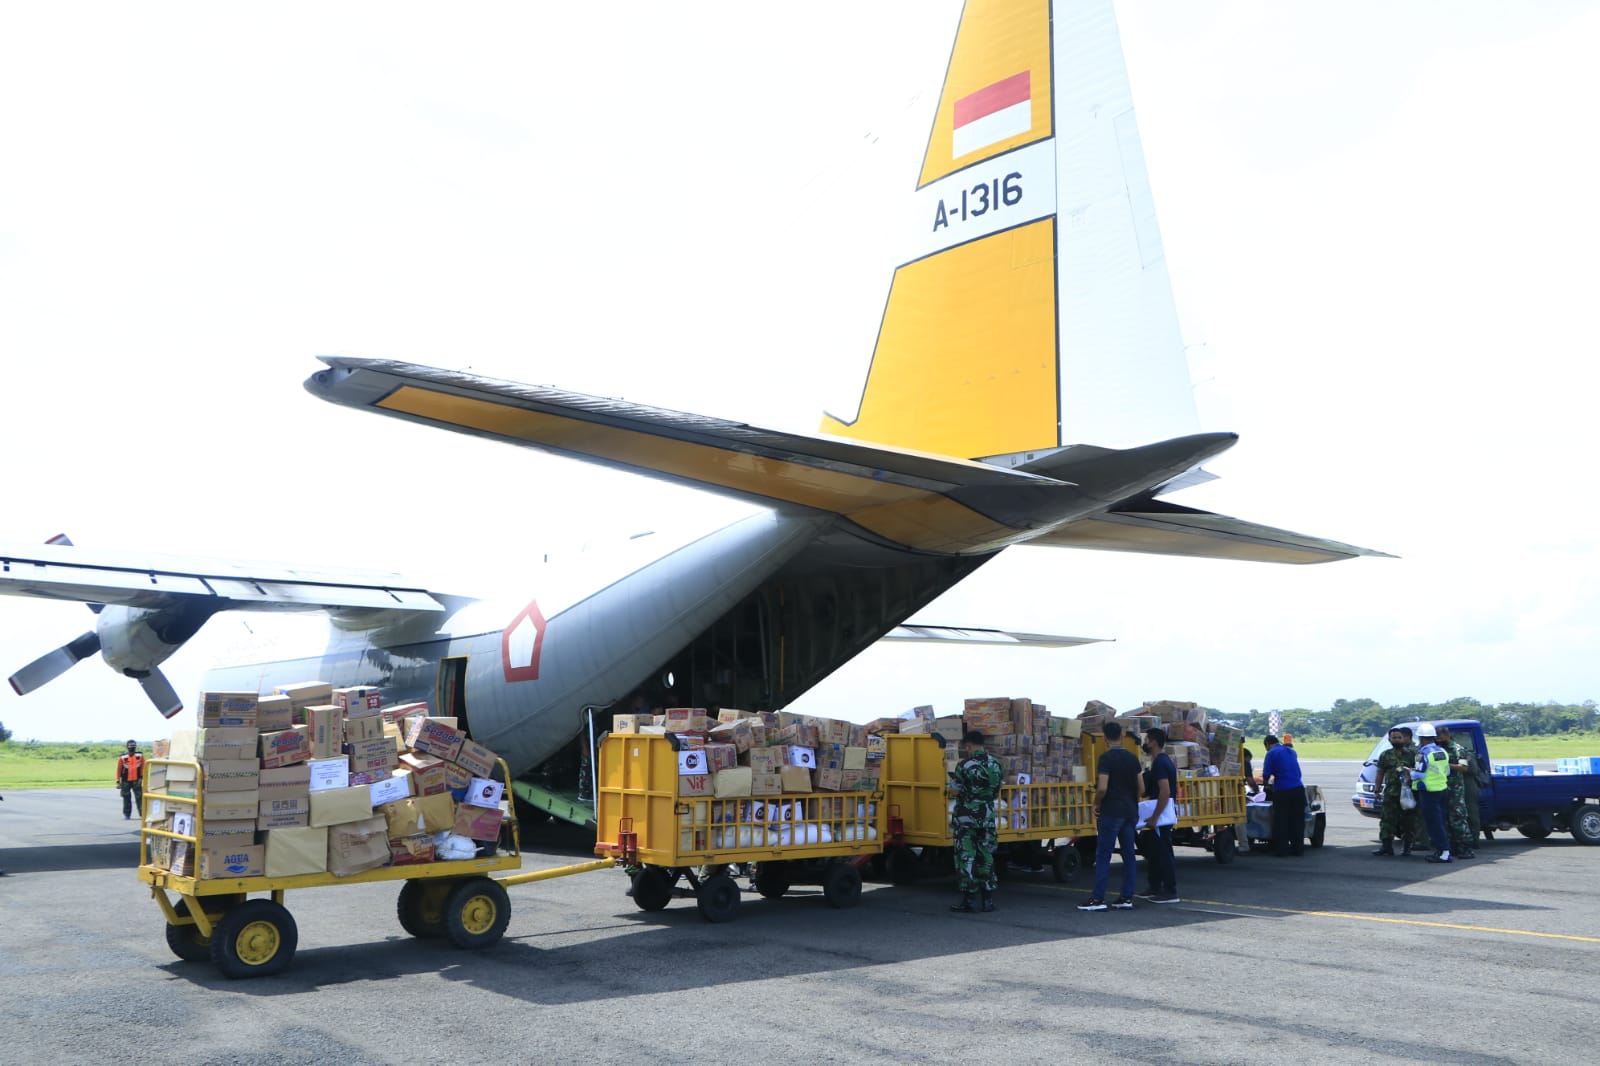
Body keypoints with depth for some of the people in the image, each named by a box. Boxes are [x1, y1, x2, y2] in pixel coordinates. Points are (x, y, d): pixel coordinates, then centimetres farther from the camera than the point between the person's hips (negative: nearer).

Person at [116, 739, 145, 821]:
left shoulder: (140, 757, 1)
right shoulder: (122, 758, -4)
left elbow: (143, 768, 2)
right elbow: (119, 770, -2)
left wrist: (141, 778, -6)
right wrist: (118, 782, -3)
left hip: (136, 781, 0)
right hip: (126, 781, 0)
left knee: (139, 798, -4)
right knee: (127, 798, 6)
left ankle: (142, 813, -2)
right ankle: (127, 814, 17)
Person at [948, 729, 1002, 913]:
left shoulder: (964, 765, -13)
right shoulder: (996, 764, 4)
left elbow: (955, 791, -8)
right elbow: (997, 794, 12)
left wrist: (954, 779, 11)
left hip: (966, 817, -5)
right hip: (987, 817, 5)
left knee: (966, 858, 1)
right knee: (986, 858, 12)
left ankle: (967, 900, 2)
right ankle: (988, 900, 13)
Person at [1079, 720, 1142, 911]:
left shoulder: (1106, 758, -12)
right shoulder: (1132, 758, 8)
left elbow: (1102, 788, -19)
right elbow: (1140, 788, 9)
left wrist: (1097, 806, -3)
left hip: (1111, 812, -7)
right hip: (1130, 812, 7)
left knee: (1103, 855, -4)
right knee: (1128, 854, 9)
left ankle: (1098, 899, -5)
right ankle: (1127, 898, 11)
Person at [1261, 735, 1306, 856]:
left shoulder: (1271, 753, -2)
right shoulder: (1291, 751, 18)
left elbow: (1266, 774, -7)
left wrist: (1266, 784, 14)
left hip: (1282, 791, -6)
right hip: (1298, 789, 6)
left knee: (1280, 822, 4)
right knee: (1297, 821, 12)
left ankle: (1281, 849, 5)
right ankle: (1298, 848, 15)